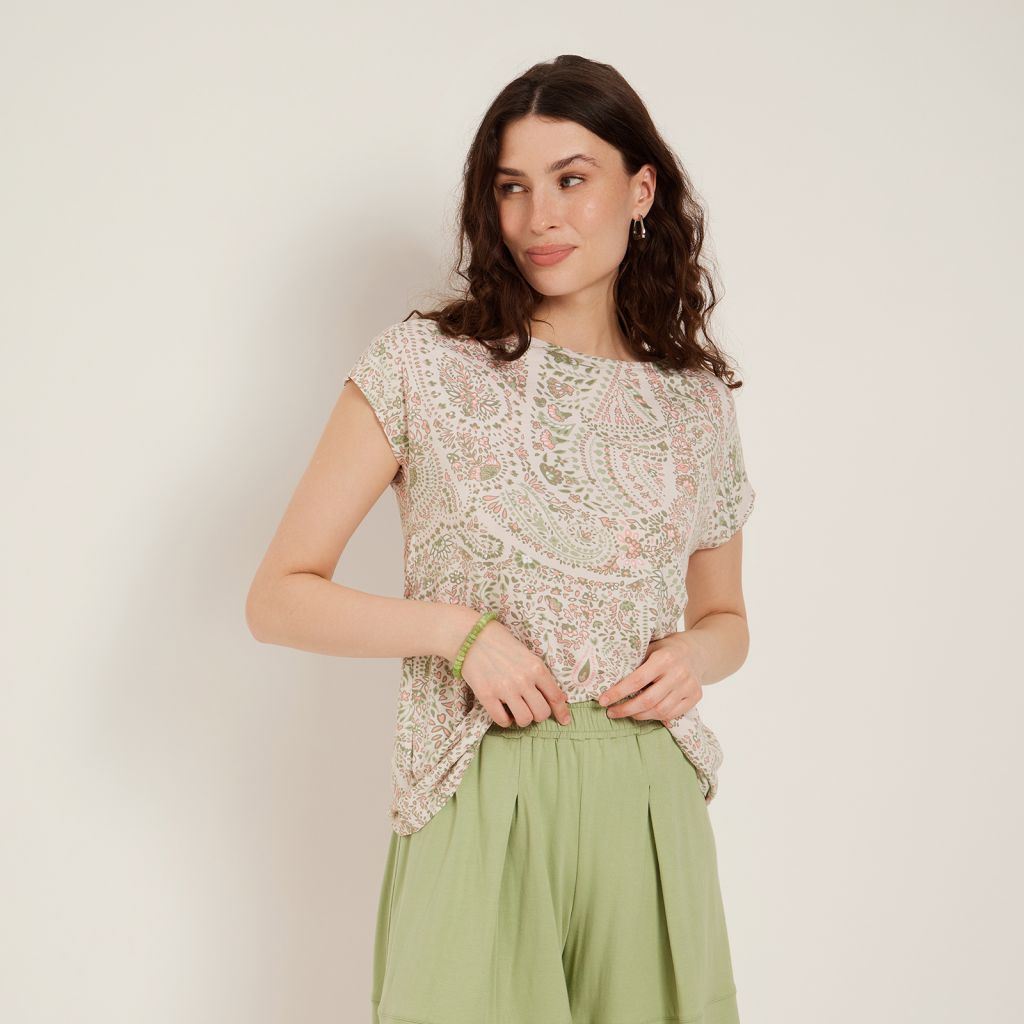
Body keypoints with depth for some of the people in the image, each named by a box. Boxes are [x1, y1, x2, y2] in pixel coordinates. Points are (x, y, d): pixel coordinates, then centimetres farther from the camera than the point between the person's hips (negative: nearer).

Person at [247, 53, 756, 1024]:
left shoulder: (698, 397, 6)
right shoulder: (424, 364, -3)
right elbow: (278, 597, -3)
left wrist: (695, 656, -4)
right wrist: (459, 627, -16)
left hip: (650, 811, 3)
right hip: (480, 809, -2)